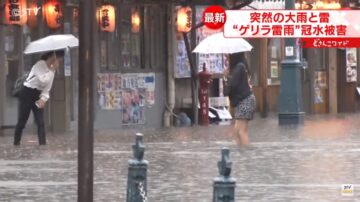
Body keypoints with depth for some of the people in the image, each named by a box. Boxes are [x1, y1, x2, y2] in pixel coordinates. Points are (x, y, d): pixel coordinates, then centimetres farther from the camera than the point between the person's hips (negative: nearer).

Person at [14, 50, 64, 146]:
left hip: (38, 96, 6)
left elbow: (47, 87, 6)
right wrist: (52, 70, -23)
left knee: (41, 122, -4)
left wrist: (43, 99, -10)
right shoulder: (40, 65, -16)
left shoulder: (51, 68, 6)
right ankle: (16, 143, 12)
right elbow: (43, 80, -31)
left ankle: (43, 143, -7)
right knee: (22, 121, 1)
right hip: (27, 94, -6)